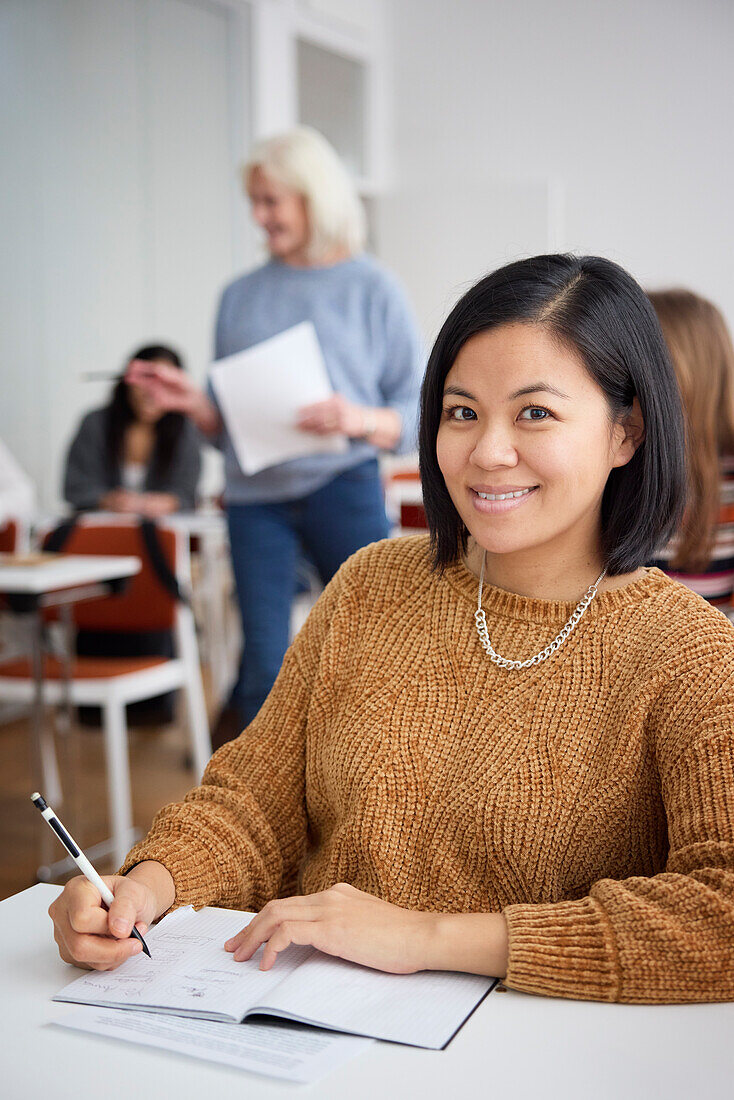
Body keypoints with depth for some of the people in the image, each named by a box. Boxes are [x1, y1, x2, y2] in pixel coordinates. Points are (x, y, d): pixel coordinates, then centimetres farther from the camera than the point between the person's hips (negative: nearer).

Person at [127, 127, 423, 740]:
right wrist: (193, 404, -5)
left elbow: (419, 415, 2)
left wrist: (361, 420, -18)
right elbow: (228, 427, 15)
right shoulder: (240, 297, 13)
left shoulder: (371, 288, 4)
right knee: (265, 670, -1)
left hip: (344, 488, -2)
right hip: (257, 498, 2)